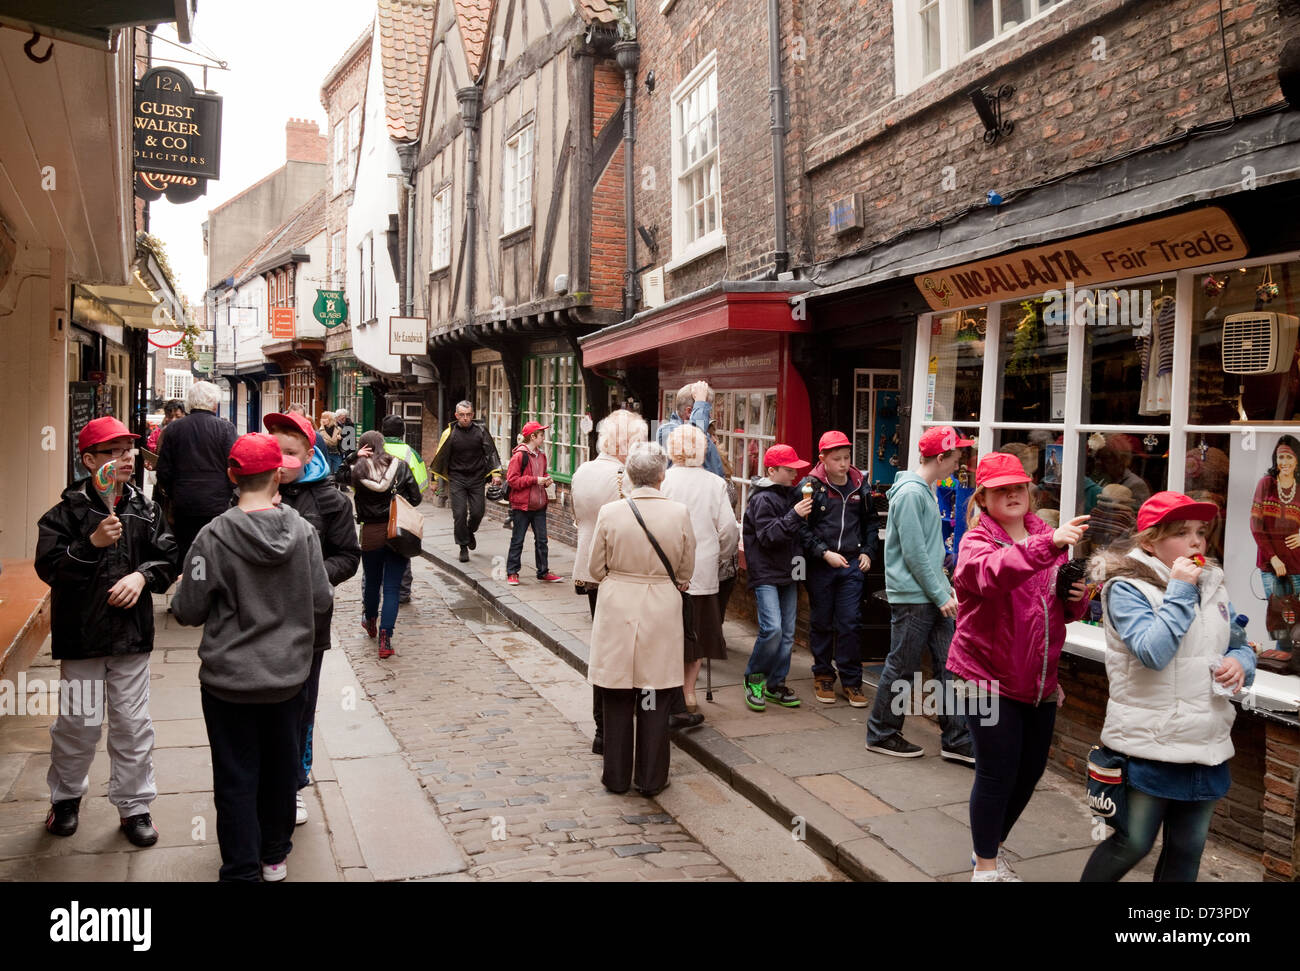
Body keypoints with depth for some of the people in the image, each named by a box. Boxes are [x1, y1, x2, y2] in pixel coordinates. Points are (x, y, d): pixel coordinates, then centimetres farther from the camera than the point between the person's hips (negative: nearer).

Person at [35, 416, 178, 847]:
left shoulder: (145, 509, 3)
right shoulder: (68, 511, -5)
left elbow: (168, 557, 6)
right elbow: (48, 567, -12)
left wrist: (143, 574, -13)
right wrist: (92, 544, -24)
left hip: (132, 633, 2)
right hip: (81, 634, -2)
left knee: (133, 724, 7)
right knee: (76, 722, 13)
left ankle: (134, 805, 21)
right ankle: (66, 796, 36)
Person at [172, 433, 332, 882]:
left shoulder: (214, 536, -16)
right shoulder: (302, 531, -11)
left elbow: (189, 612, -10)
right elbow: (321, 601, -4)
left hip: (229, 679, -2)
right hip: (288, 675, 3)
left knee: (236, 777, 11)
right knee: (280, 766, 19)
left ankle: (242, 869, 20)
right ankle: (274, 856, 36)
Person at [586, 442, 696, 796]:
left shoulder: (610, 513, -11)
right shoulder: (679, 513, -10)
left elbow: (596, 568, 0)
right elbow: (686, 570, 2)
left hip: (617, 607, 0)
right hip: (662, 610, 0)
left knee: (618, 696, 12)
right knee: (654, 696, 10)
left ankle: (617, 776, 22)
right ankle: (651, 778, 20)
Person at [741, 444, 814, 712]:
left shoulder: (792, 494, 11)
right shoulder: (762, 499, -11)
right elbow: (767, 537, -19)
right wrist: (794, 515, -23)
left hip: (788, 573, 8)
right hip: (766, 574, -8)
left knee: (787, 632, 8)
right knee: (772, 629, -16)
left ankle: (776, 683, 19)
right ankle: (754, 677, 5)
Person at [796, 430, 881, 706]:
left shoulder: (860, 486, 7)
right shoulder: (811, 487, -6)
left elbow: (872, 523, 18)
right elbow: (802, 528, -8)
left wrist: (868, 552, 5)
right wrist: (825, 553, -15)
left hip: (852, 564, 2)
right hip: (820, 566, -2)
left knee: (849, 624, 1)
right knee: (822, 623, 9)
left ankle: (851, 681, 11)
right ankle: (823, 676, 23)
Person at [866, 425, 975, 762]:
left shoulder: (926, 491, 15)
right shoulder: (910, 493, -16)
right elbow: (914, 553, -19)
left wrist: (945, 588, 14)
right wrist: (941, 596, -15)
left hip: (933, 597, 9)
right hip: (912, 596, -9)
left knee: (947, 666, 9)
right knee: (902, 668, 2)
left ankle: (956, 740, 15)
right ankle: (882, 734, 16)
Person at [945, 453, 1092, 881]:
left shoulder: (1048, 537, 8)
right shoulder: (976, 541, -11)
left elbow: (1065, 611, 19)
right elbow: (993, 572, -37)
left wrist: (1077, 597, -5)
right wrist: (1049, 544, -50)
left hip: (1039, 681, 7)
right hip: (988, 678, -6)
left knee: (1030, 770, 15)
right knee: (998, 774, -2)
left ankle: (991, 847, 37)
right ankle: (986, 867, 19)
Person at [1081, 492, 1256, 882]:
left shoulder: (1212, 585, 8)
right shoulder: (1126, 587, -13)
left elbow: (1240, 646, 19)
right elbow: (1152, 653, -26)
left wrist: (1240, 662, -5)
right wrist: (1179, 590, -22)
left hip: (1207, 746, 7)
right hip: (1149, 744, -6)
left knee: (1188, 848, 16)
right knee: (1133, 843, 4)